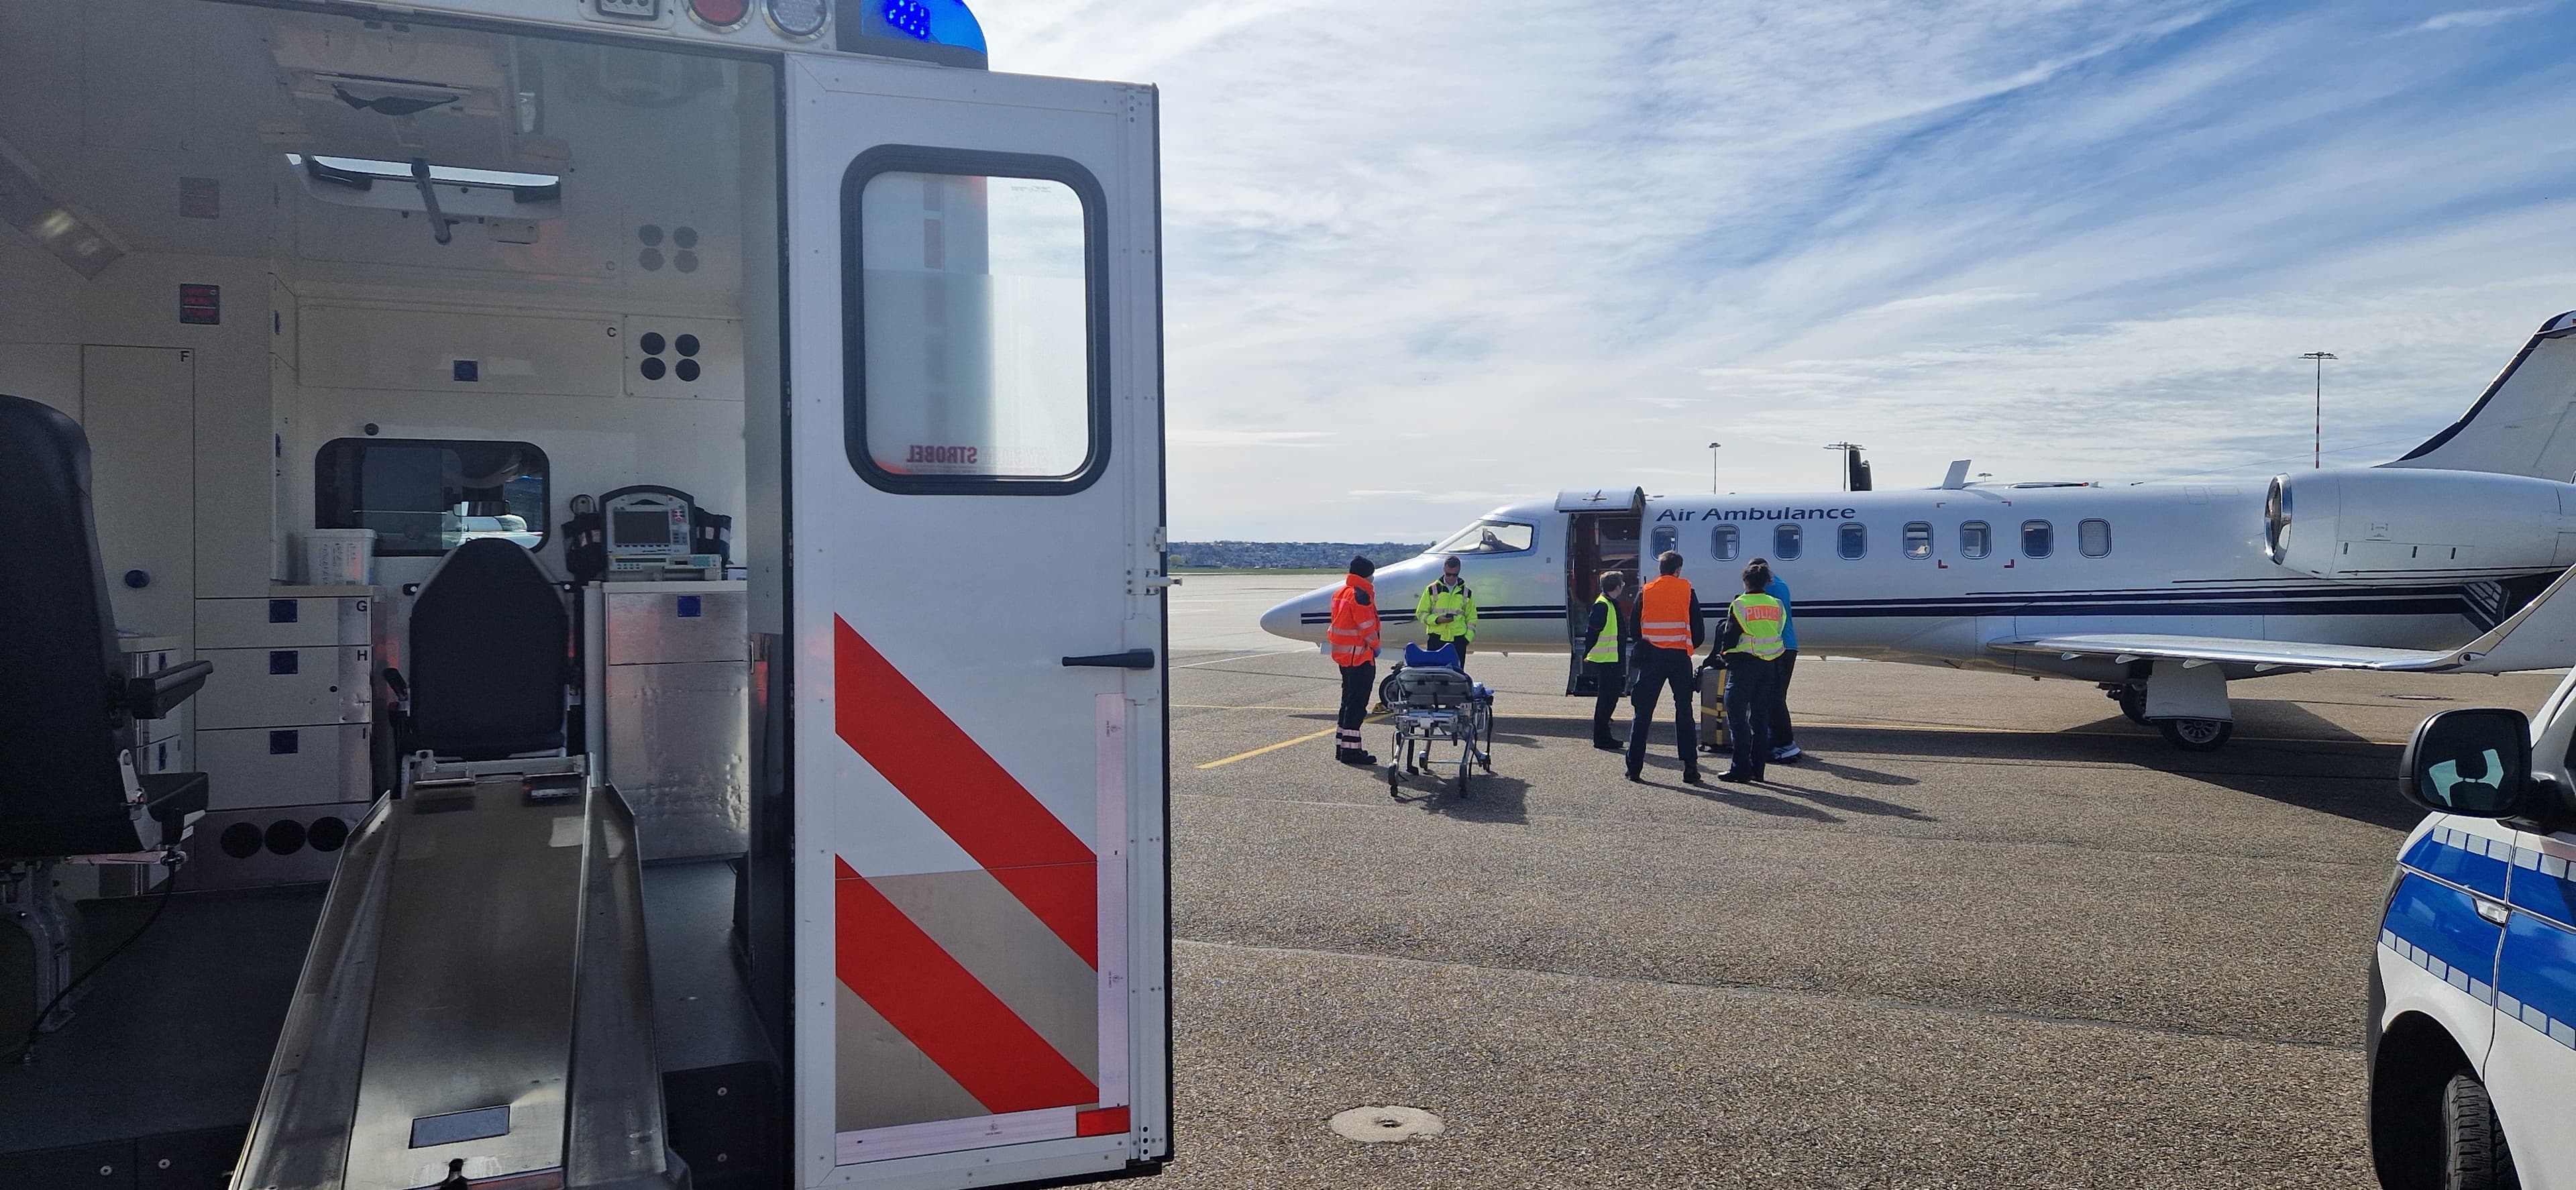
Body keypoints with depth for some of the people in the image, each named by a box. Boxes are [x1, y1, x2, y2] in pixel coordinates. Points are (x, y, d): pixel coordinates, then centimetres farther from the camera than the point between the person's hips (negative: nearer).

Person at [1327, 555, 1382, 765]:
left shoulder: (1340, 593, 14)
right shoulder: (1360, 595, -15)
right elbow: (1367, 626, -18)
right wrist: (1375, 645, -4)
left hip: (1343, 653, 10)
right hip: (1359, 655, -10)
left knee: (1350, 699, 17)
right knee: (1358, 702, -7)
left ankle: (1341, 745, 21)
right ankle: (1351, 749, -7)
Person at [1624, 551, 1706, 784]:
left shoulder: (1645, 592, 2)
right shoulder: (1687, 592, -1)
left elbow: (1634, 628, 6)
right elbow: (1699, 631, 0)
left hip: (1651, 657, 1)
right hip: (1680, 658, 0)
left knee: (1643, 713, 6)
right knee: (1684, 712, 7)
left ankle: (1634, 767, 4)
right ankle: (1690, 767, 2)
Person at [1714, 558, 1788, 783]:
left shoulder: (1740, 605, -10)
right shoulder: (1777, 606, 6)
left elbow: (1729, 636, -8)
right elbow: (1778, 633, 12)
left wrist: (1725, 652, 11)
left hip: (1744, 665, -6)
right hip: (1769, 666, 6)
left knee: (1737, 716, 0)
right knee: (1760, 718, 12)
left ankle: (1740, 769, -4)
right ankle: (1757, 769, 14)